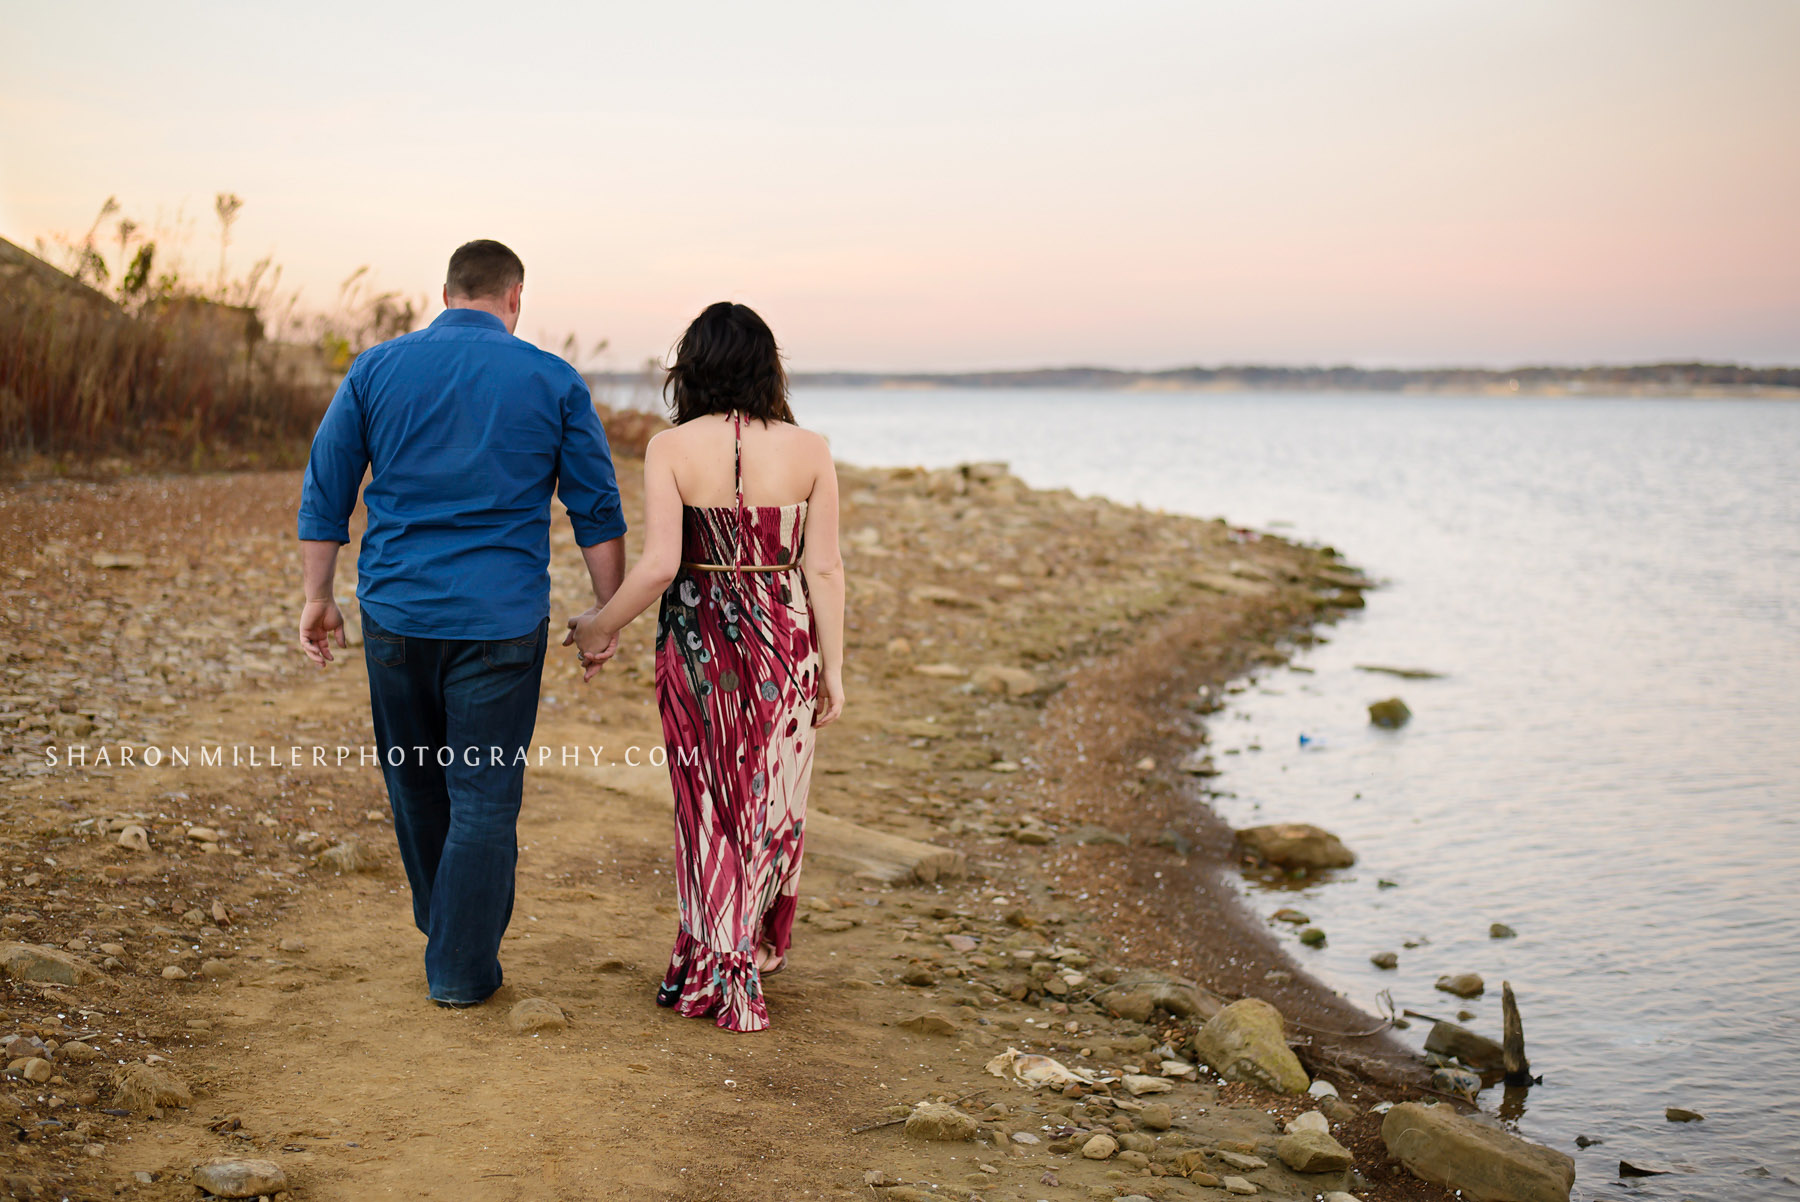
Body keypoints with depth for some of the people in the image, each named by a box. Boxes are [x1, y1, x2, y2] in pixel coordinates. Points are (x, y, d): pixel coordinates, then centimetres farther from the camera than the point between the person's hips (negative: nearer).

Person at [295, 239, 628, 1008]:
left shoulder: (377, 369, 3)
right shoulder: (553, 382, -1)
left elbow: (325, 492, 5)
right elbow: (598, 513, 1)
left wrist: (317, 597, 13)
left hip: (396, 610, 2)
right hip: (501, 620, -2)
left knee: (415, 777, 20)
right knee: (485, 793, 5)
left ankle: (445, 926, 38)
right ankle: (460, 967, 10)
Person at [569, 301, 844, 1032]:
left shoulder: (671, 449, -9)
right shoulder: (808, 451, -5)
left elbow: (659, 564, -15)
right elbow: (825, 571, -5)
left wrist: (600, 627, 0)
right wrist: (833, 669, 3)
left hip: (696, 642, -1)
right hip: (784, 643, 1)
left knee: (708, 806, 14)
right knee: (773, 804, 17)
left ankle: (712, 972, 21)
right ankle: (759, 952, 33)